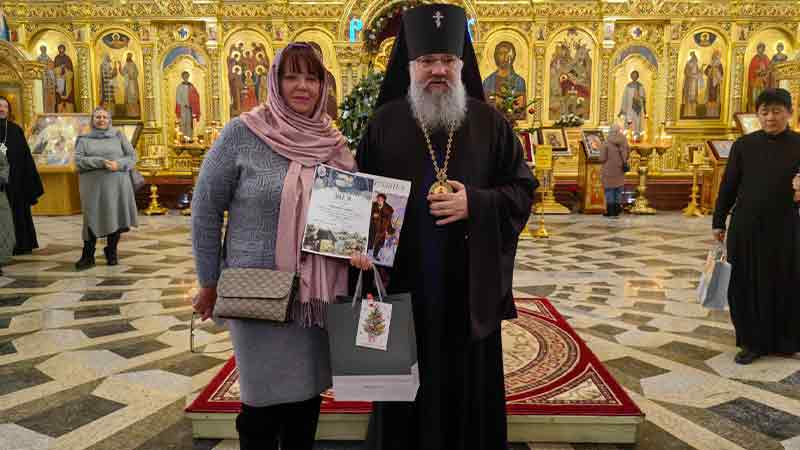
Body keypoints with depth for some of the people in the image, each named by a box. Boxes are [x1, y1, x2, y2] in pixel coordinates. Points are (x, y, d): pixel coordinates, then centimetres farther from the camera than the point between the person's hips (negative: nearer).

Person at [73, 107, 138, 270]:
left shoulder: (118, 136, 13)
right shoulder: (84, 139, 12)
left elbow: (132, 157, 5)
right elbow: (79, 161, -2)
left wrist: (118, 164, -13)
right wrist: (100, 162, -16)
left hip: (117, 185, 1)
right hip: (94, 186, 0)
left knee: (115, 217, 3)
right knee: (92, 219, -2)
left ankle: (112, 252, 19)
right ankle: (88, 256, 7)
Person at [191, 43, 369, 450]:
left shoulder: (334, 142, 5)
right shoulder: (242, 134, -8)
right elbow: (205, 209, -4)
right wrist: (209, 283, -2)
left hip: (321, 295, 4)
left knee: (308, 394, 17)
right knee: (264, 401, 8)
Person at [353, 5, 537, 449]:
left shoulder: (490, 122, 3)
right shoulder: (384, 123, 3)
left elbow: (522, 190, 3)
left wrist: (475, 203, -15)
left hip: (469, 284, 1)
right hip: (403, 280, 0)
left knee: (468, 381, 12)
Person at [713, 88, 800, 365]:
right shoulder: (744, 145, 1)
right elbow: (728, 185, 4)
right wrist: (718, 222, 3)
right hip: (745, 227, 1)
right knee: (747, 284, 6)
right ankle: (753, 341, 20)